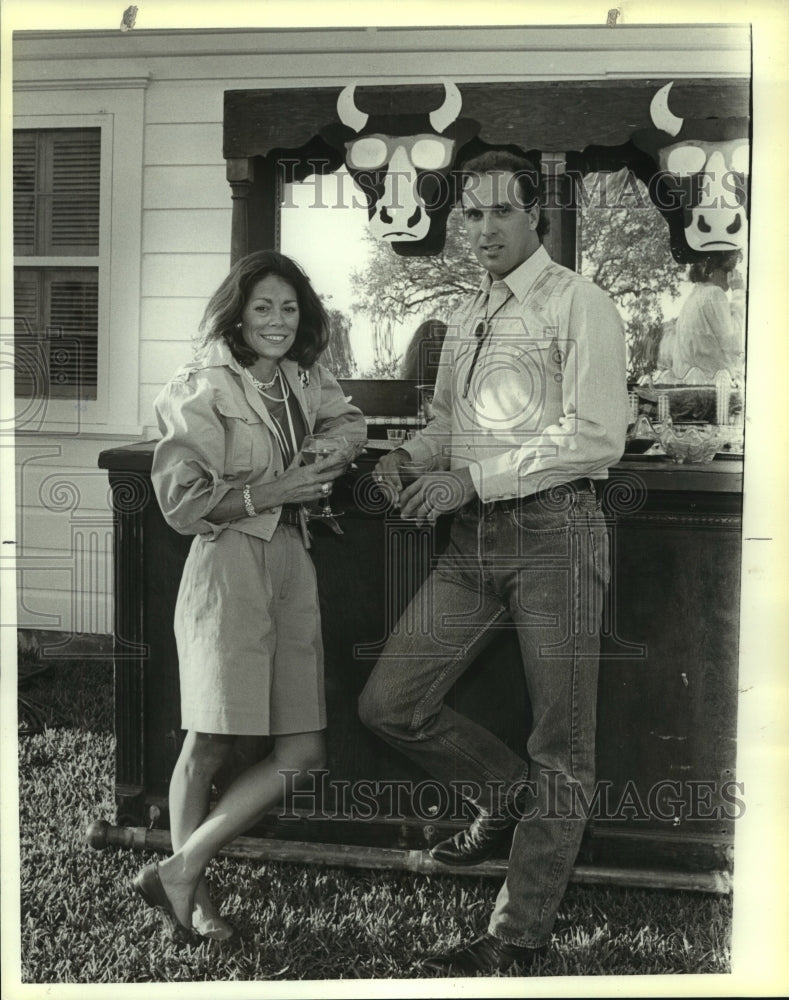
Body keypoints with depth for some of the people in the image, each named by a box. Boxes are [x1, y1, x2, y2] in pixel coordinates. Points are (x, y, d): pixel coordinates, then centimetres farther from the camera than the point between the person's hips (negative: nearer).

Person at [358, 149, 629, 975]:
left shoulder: (578, 305, -4)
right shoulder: (465, 318, 18)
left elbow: (598, 437, -14)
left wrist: (471, 478, -16)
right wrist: (410, 455, 5)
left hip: (552, 530, -7)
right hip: (472, 538, 7)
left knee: (560, 746, 2)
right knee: (388, 703, 2)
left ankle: (520, 937, 15)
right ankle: (506, 795, 26)